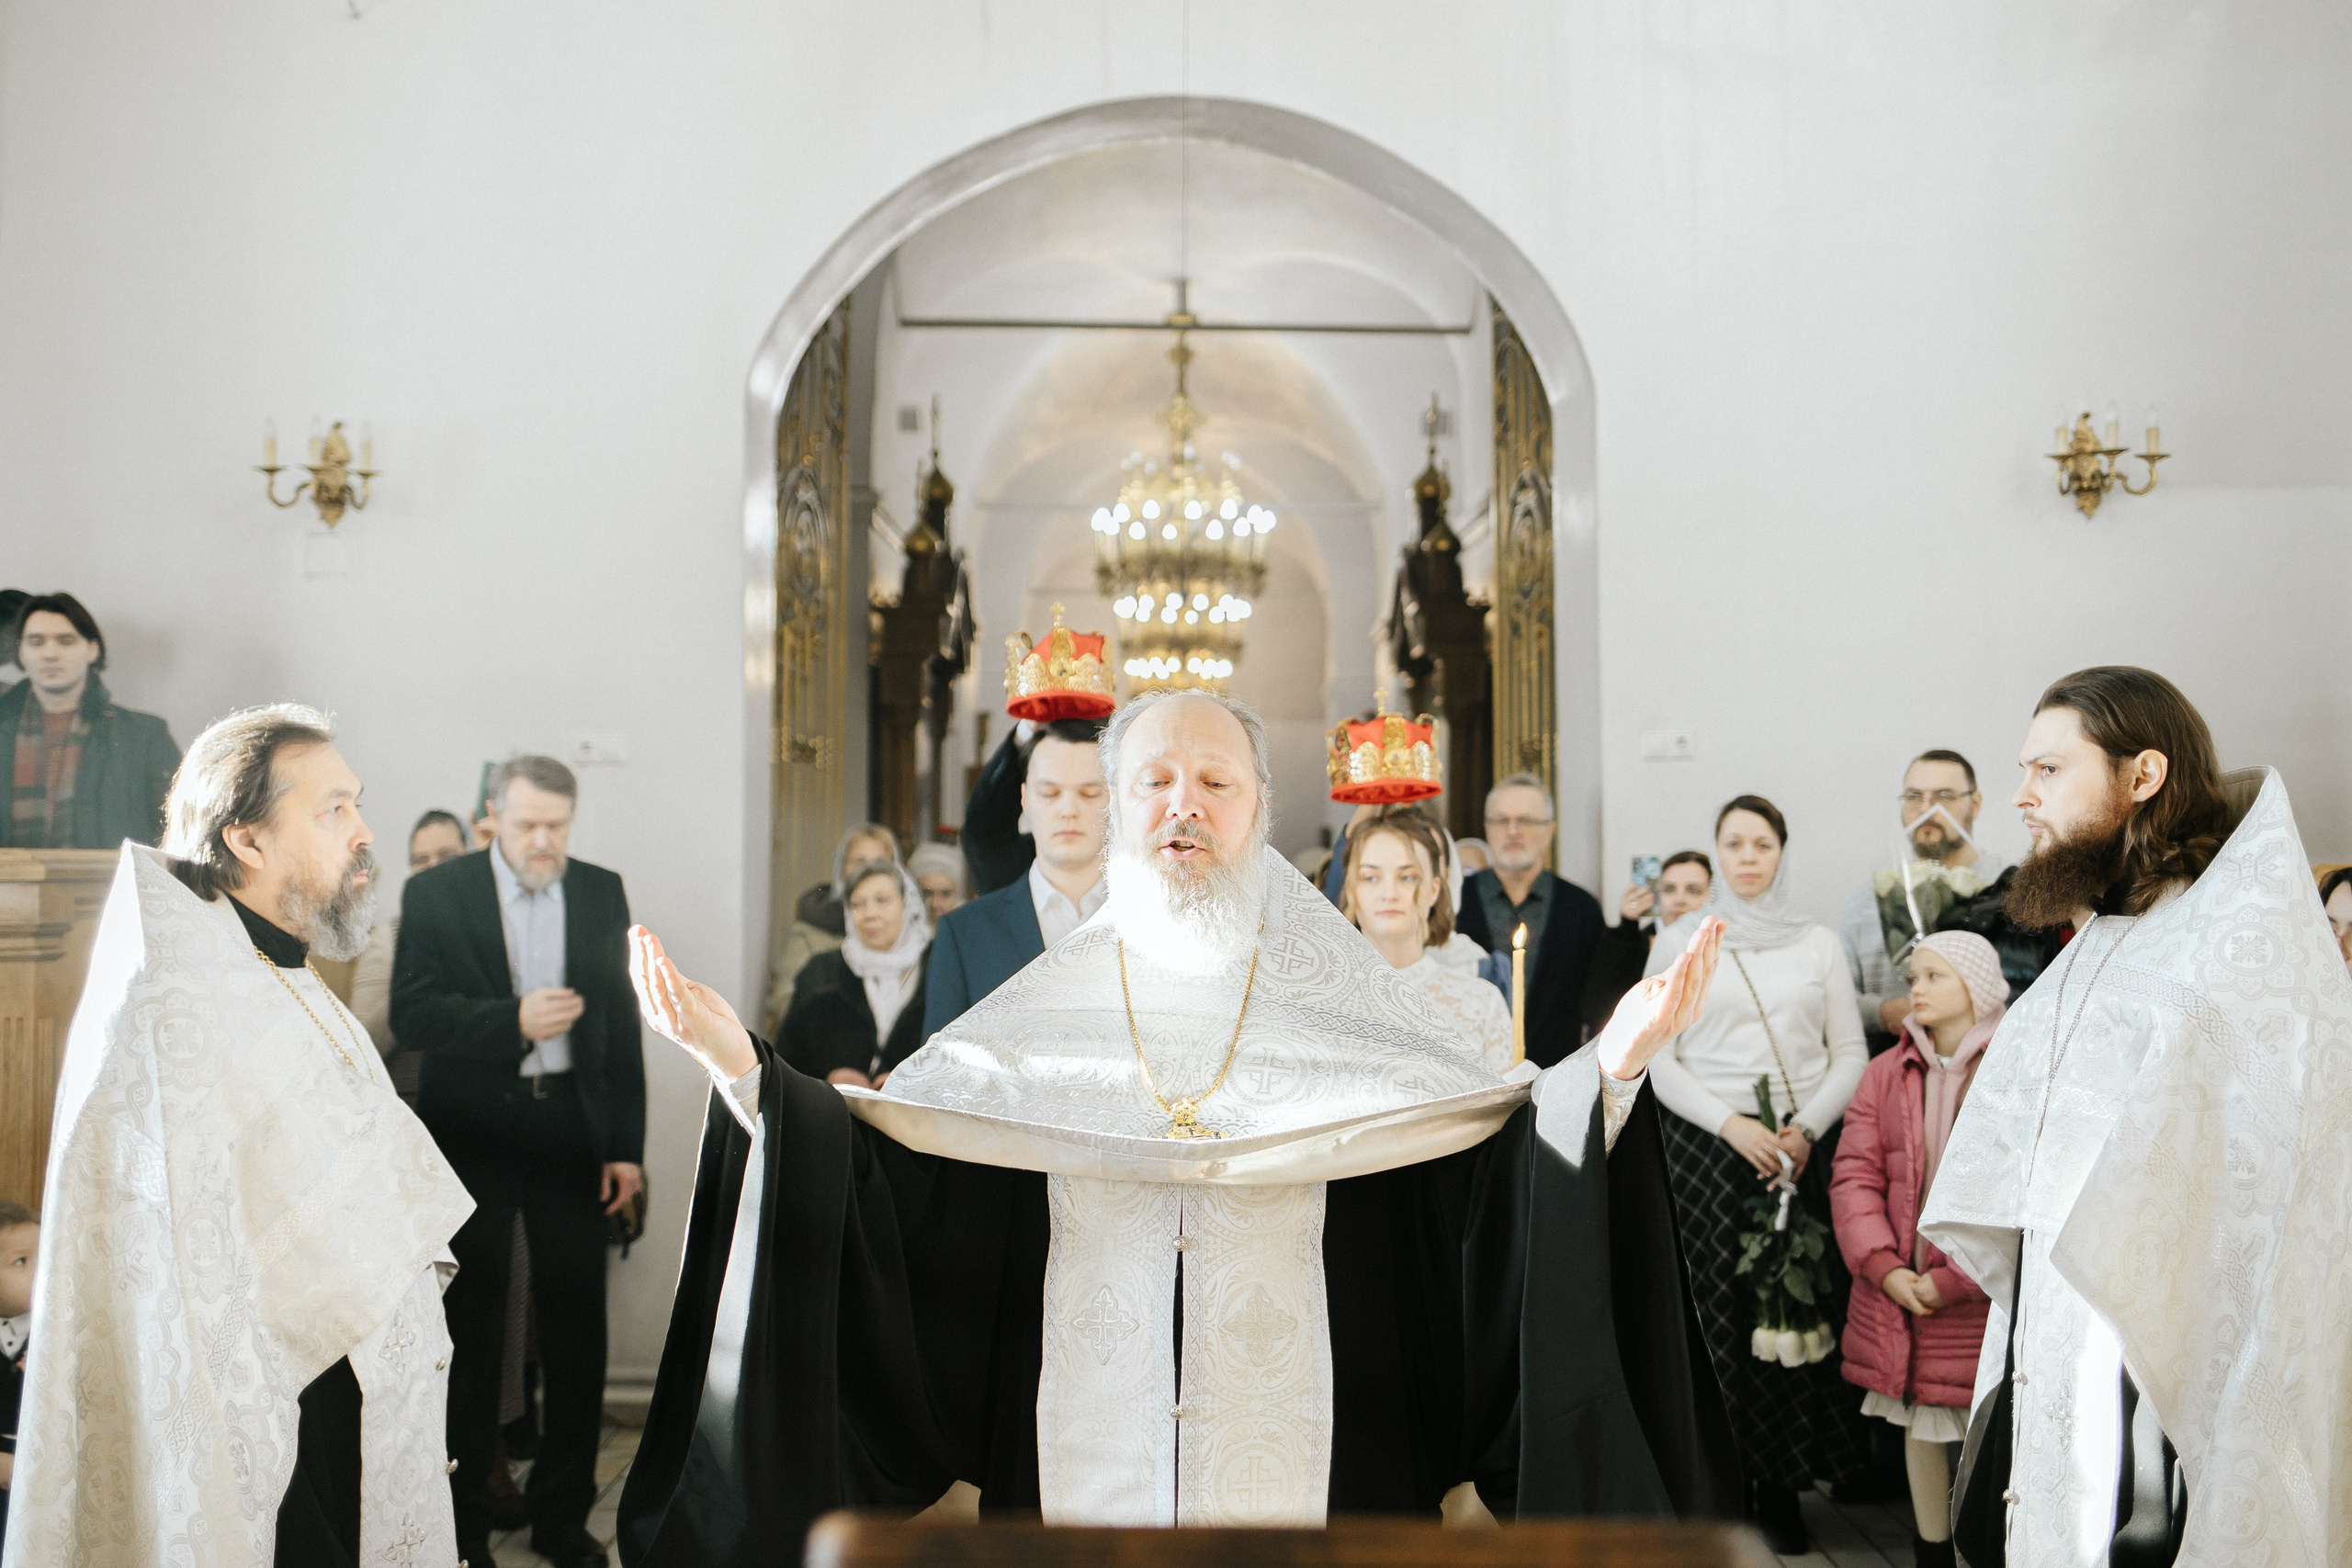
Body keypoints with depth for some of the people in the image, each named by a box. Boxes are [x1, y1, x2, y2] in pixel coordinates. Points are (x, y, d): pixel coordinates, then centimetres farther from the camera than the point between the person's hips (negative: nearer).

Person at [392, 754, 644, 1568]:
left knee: (576, 1325, 6)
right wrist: (512, 1021, -23)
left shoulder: (601, 891, 5)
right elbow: (411, 1013, -10)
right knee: (470, 1328, 10)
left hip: (571, 1127, 2)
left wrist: (626, 1144, 4)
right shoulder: (435, 892, -2)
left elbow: (620, 1023, 6)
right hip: (473, 1129, -2)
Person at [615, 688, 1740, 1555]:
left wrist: (1609, 1065, -23)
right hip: (1081, 1479, 1)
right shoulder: (1040, 1011, 3)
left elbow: (1501, 1171, -7)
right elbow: (875, 1178, -2)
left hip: (1312, 1476, 0)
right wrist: (742, 1065, -14)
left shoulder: (1346, 1002, 1)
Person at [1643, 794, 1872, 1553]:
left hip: (1804, 1144, 2)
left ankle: (1779, 1484, 8)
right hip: (1708, 1143, -1)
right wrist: (1731, 1124, -10)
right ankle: (1735, 1475, 7)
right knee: (1728, 1309, -5)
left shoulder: (1818, 943, 10)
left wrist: (1807, 1127, -7)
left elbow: (1850, 1053, 8)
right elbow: (1658, 1059, 1)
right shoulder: (1680, 942, 5)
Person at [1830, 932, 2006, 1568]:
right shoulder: (1886, 1073, 7)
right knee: (1919, 1428, 13)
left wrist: (1953, 1279, -14)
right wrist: (1885, 1270, -9)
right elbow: (1854, 1174, 3)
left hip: (1984, 1297, -4)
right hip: (1898, 1294, 4)